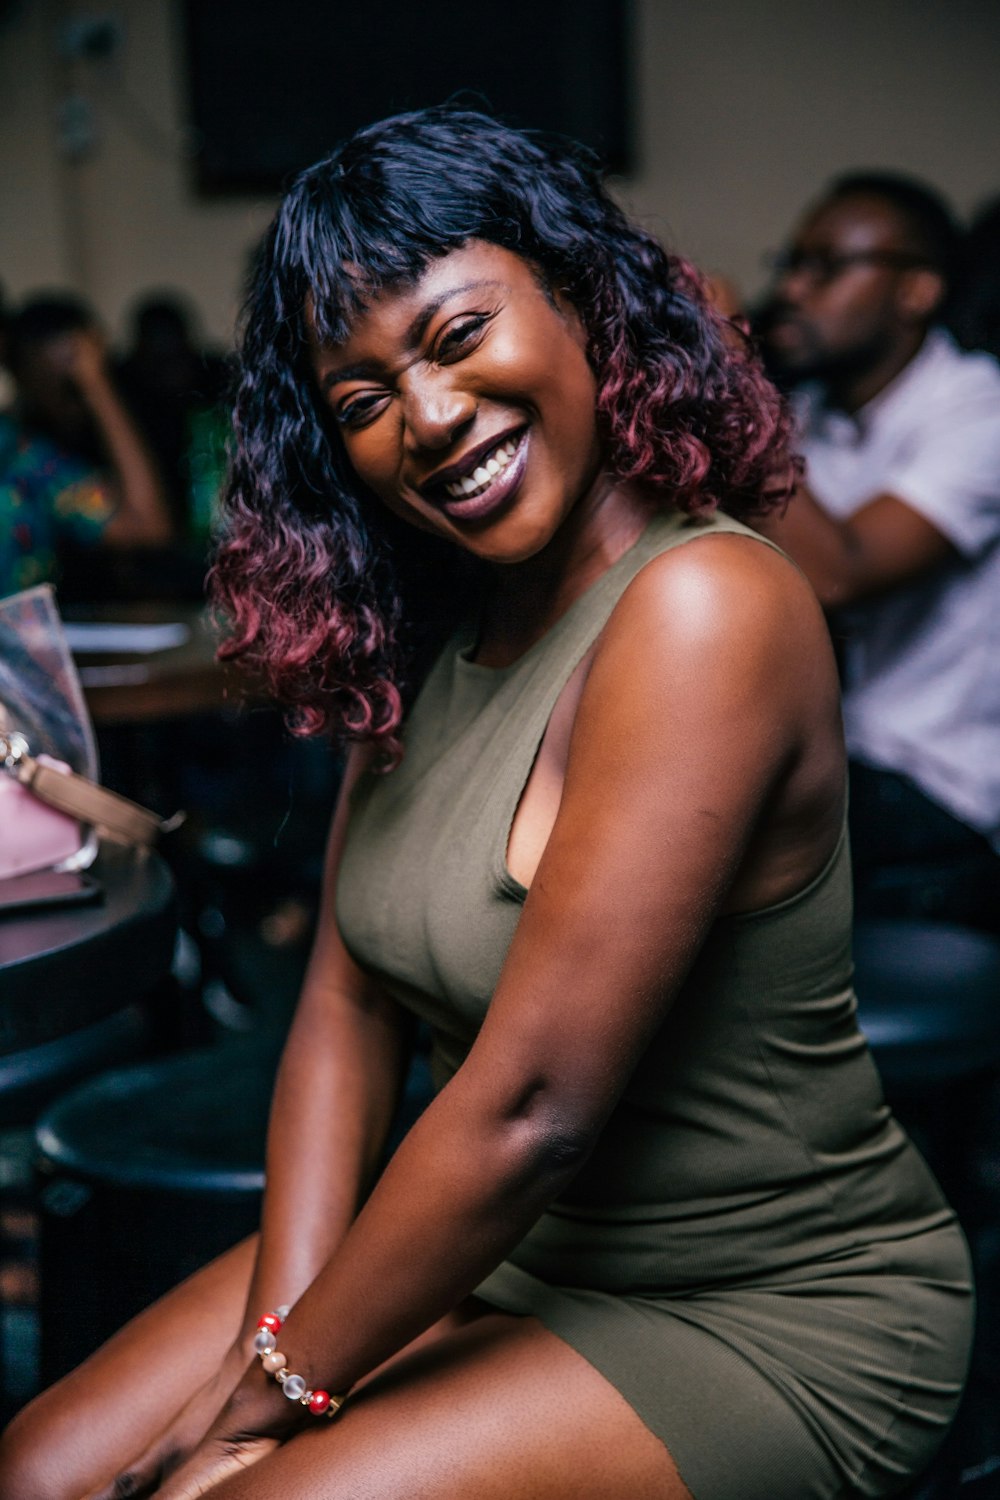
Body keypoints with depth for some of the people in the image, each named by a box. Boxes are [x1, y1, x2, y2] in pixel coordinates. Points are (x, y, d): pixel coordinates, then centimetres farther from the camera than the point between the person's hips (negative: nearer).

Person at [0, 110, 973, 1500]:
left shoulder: (703, 605, -25)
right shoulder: (419, 621, 1)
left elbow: (530, 1104, -26)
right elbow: (349, 993, 1)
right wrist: (280, 1331, -11)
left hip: (775, 1320, -7)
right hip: (495, 1245, 7)